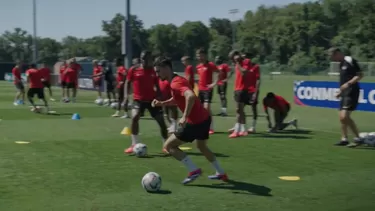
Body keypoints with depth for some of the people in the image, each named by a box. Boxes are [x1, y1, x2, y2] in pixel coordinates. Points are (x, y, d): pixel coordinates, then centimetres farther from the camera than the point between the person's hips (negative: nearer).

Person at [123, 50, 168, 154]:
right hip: (138, 99, -2)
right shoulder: (134, 70, -3)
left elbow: (157, 86, 11)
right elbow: (127, 82, 2)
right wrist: (126, 95, -11)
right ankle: (134, 144, -15)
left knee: (161, 121, 0)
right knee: (134, 117, -25)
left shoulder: (153, 71, 2)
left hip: (152, 99, 2)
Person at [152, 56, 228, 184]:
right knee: (201, 146, 32)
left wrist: (185, 117, -34)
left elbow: (191, 96, -37)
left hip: (195, 122, -10)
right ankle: (221, 174, 39)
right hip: (204, 118, 10)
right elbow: (177, 99, 28)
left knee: (169, 146, 0)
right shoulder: (178, 80, 12)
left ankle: (194, 170, -1)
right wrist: (161, 103, 13)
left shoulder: (175, 83, -19)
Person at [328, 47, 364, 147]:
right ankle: (344, 139, 19)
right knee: (342, 117, 10)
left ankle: (358, 138, -10)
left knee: (345, 116, -17)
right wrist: (340, 92, 21)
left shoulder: (350, 60, -10)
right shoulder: (341, 64, 17)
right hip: (345, 93, 10)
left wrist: (348, 84, -23)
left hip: (351, 93, -10)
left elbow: (360, 75, -14)